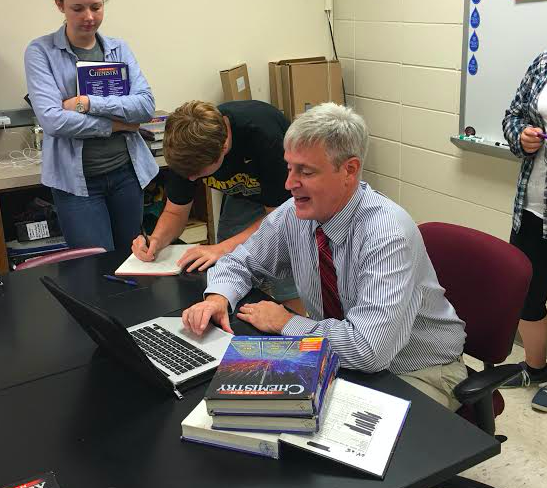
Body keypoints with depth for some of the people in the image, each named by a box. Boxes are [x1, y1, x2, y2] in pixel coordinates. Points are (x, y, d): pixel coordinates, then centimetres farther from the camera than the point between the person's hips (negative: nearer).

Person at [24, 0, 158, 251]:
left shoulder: (119, 49, 7)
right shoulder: (40, 51, -3)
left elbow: (146, 105, -6)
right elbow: (51, 120, -15)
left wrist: (87, 103, -15)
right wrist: (117, 125, -10)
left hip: (127, 171, 4)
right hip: (77, 179, -3)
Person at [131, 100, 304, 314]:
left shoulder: (263, 135, -37)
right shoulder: (186, 148, -21)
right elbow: (175, 212, -6)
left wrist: (222, 248, -35)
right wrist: (156, 240, -27)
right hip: (244, 197, 5)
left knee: (288, 297, -13)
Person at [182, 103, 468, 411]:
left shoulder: (388, 234, -29)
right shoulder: (294, 214, -9)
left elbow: (369, 348, -38)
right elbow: (241, 262, 9)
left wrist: (286, 322, -23)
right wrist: (217, 297, -14)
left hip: (420, 372, -6)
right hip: (343, 360, 6)